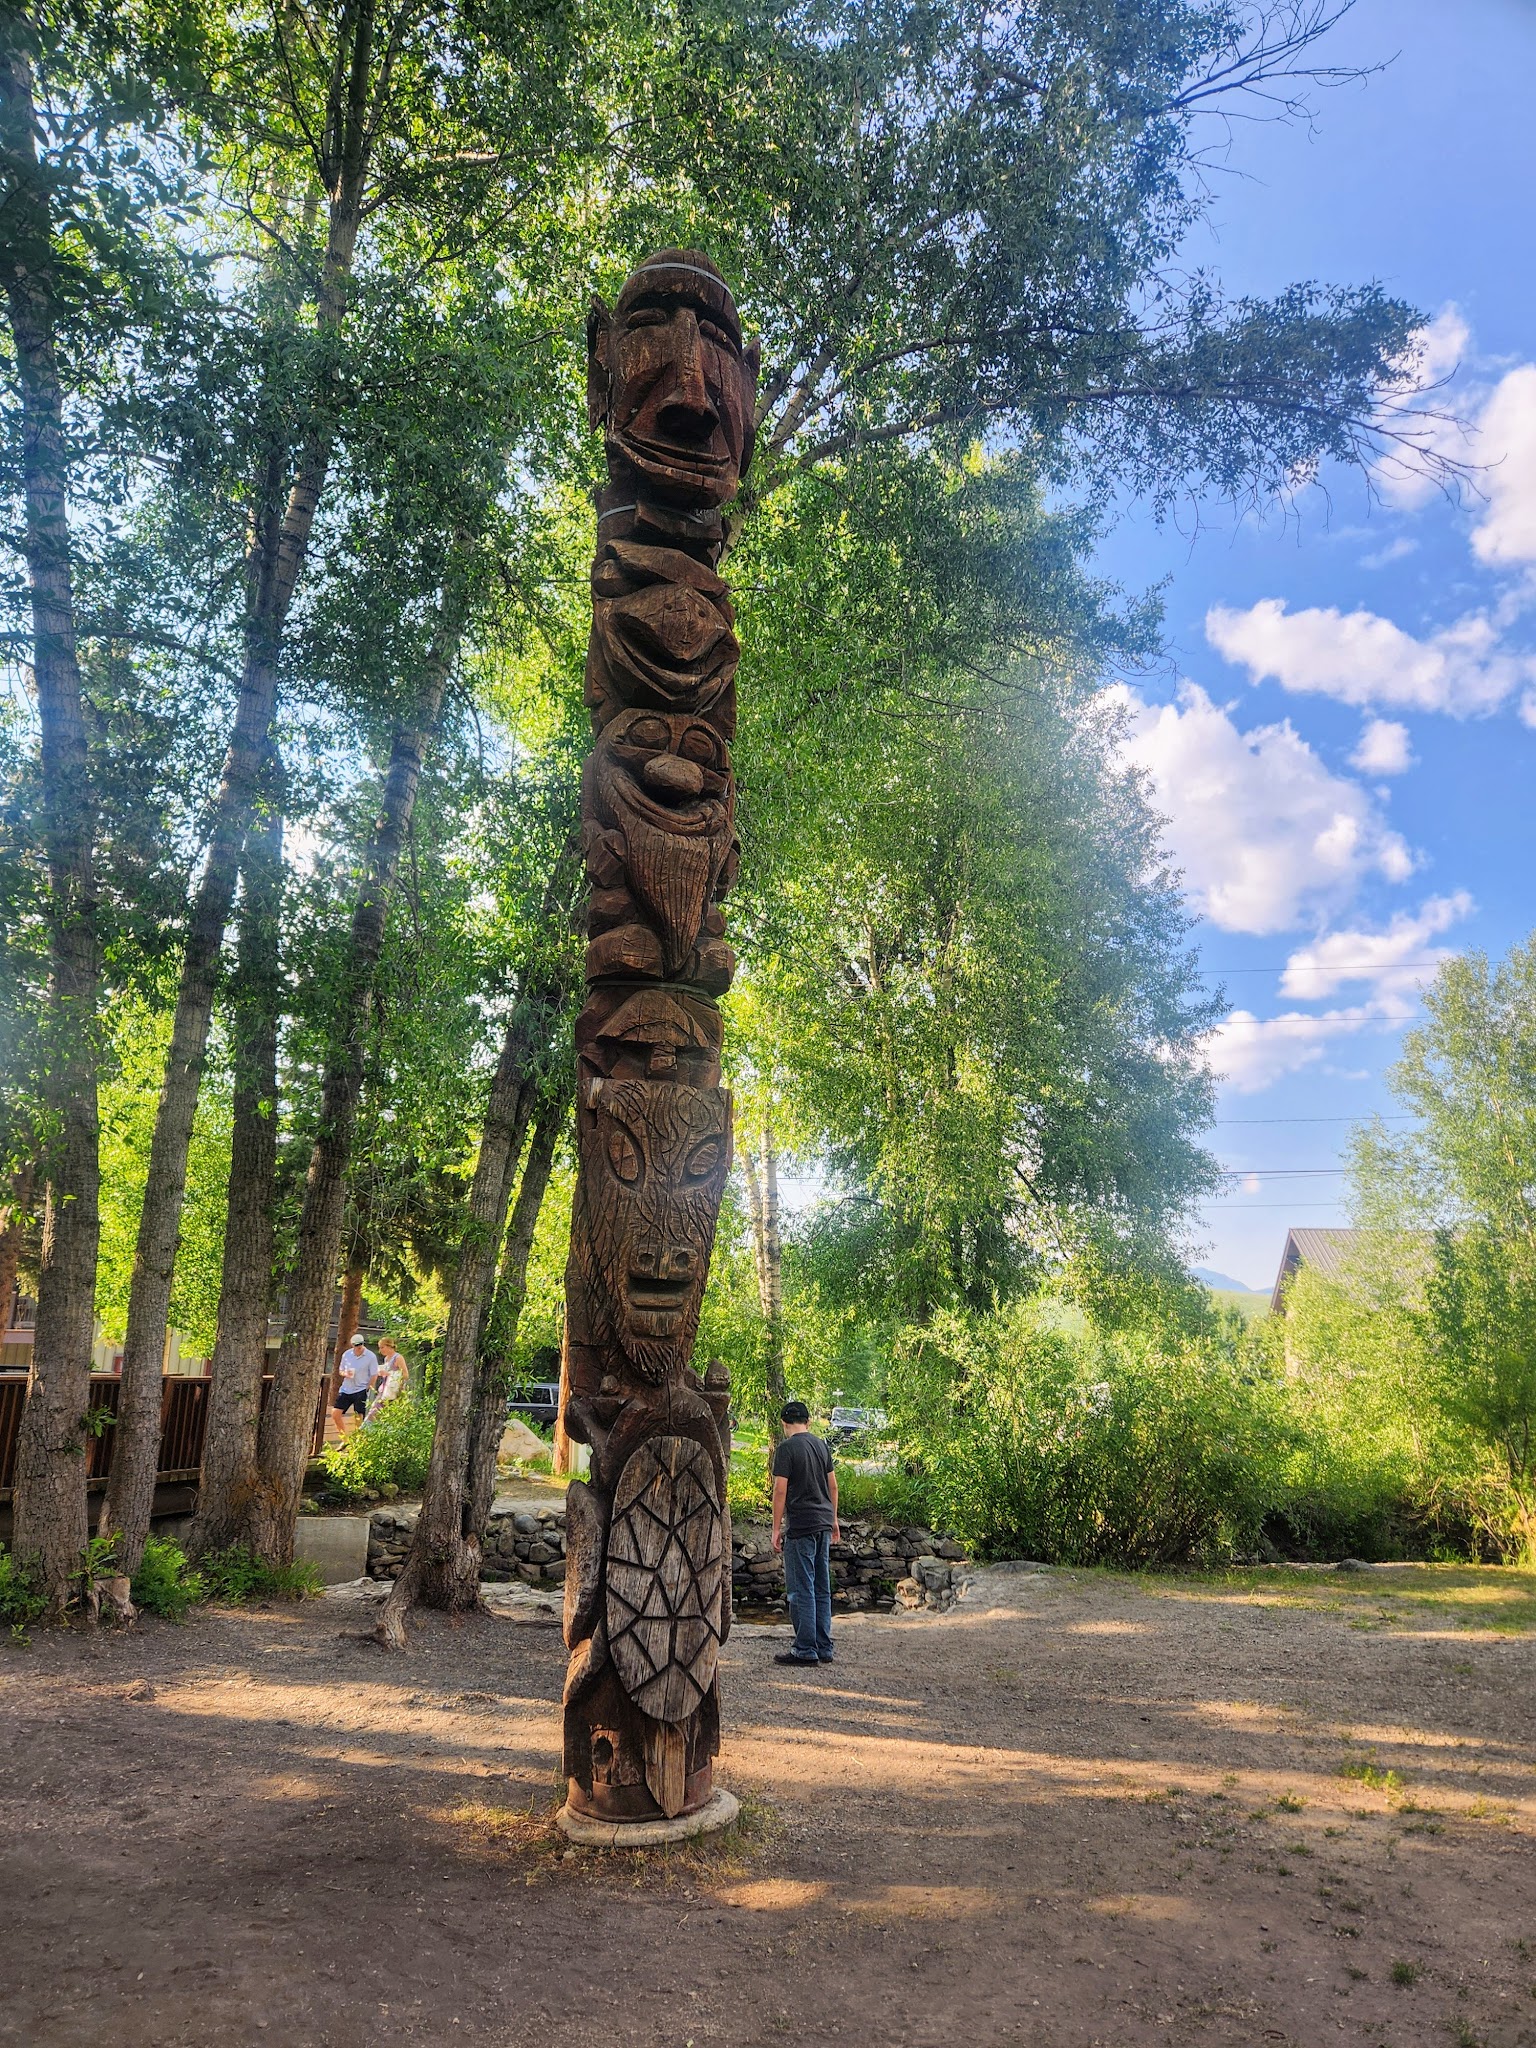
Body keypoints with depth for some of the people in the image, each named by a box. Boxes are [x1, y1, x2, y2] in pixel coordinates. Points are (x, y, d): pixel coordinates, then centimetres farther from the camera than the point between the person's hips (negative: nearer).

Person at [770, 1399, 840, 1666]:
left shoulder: (787, 1448, -10)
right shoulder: (821, 1445, 11)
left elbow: (780, 1490, -13)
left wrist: (776, 1528, -7)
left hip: (801, 1526, -7)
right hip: (823, 1523, 7)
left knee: (801, 1589, -2)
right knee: (822, 1588, 12)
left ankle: (805, 1649, 0)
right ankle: (824, 1648, 16)